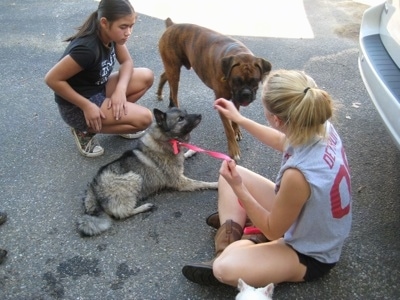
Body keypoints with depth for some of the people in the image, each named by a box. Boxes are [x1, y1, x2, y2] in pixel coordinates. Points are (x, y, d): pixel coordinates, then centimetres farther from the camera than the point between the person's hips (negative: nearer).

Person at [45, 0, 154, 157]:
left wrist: (120, 89, -16)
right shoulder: (88, 48, -32)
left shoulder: (110, 34, -8)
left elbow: (127, 62, 3)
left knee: (147, 77, 0)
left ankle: (116, 118, 10)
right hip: (76, 106, -8)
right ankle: (85, 130, -2)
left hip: (98, 88, 8)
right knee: (145, 118, -16)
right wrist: (86, 106, -24)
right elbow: (52, 79, -28)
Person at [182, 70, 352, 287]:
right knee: (230, 175, 6)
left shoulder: (298, 174, -41)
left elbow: (273, 231, -21)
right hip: (303, 216, 8)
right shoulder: (320, 127, -18)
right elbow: (283, 142, 8)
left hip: (310, 253, -7)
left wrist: (238, 188, -21)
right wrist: (238, 119, 10)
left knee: (225, 268, -28)